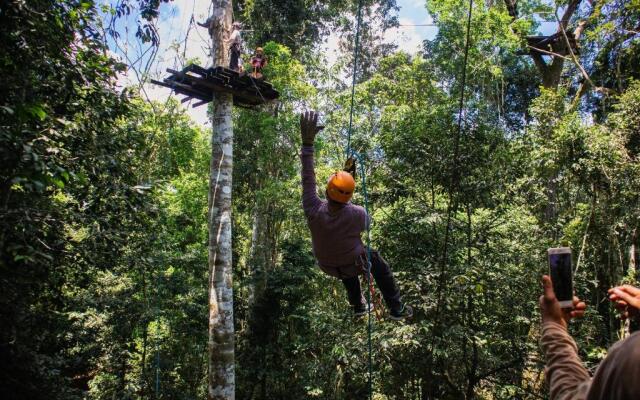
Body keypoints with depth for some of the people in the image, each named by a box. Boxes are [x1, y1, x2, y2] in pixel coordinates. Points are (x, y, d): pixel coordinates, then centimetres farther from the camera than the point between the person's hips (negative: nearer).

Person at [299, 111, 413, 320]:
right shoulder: (356, 214, -36)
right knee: (377, 261, 28)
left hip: (327, 265, 3)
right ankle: (396, 308, 34)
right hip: (354, 263, -2)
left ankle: (358, 306, 49)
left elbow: (307, 178, -29)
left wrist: (307, 142, -29)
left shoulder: (314, 211, -36)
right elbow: (366, 223, -10)